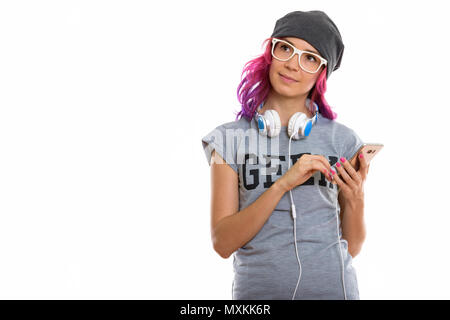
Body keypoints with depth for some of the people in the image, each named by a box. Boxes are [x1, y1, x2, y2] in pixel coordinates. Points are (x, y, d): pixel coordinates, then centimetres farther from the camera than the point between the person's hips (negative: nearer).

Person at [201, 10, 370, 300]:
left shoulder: (342, 140, -1)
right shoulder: (230, 139, -3)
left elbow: (351, 247, 4)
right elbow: (223, 243, -11)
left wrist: (356, 199, -14)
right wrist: (283, 184, -20)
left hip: (332, 287, 1)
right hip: (258, 288, 0)